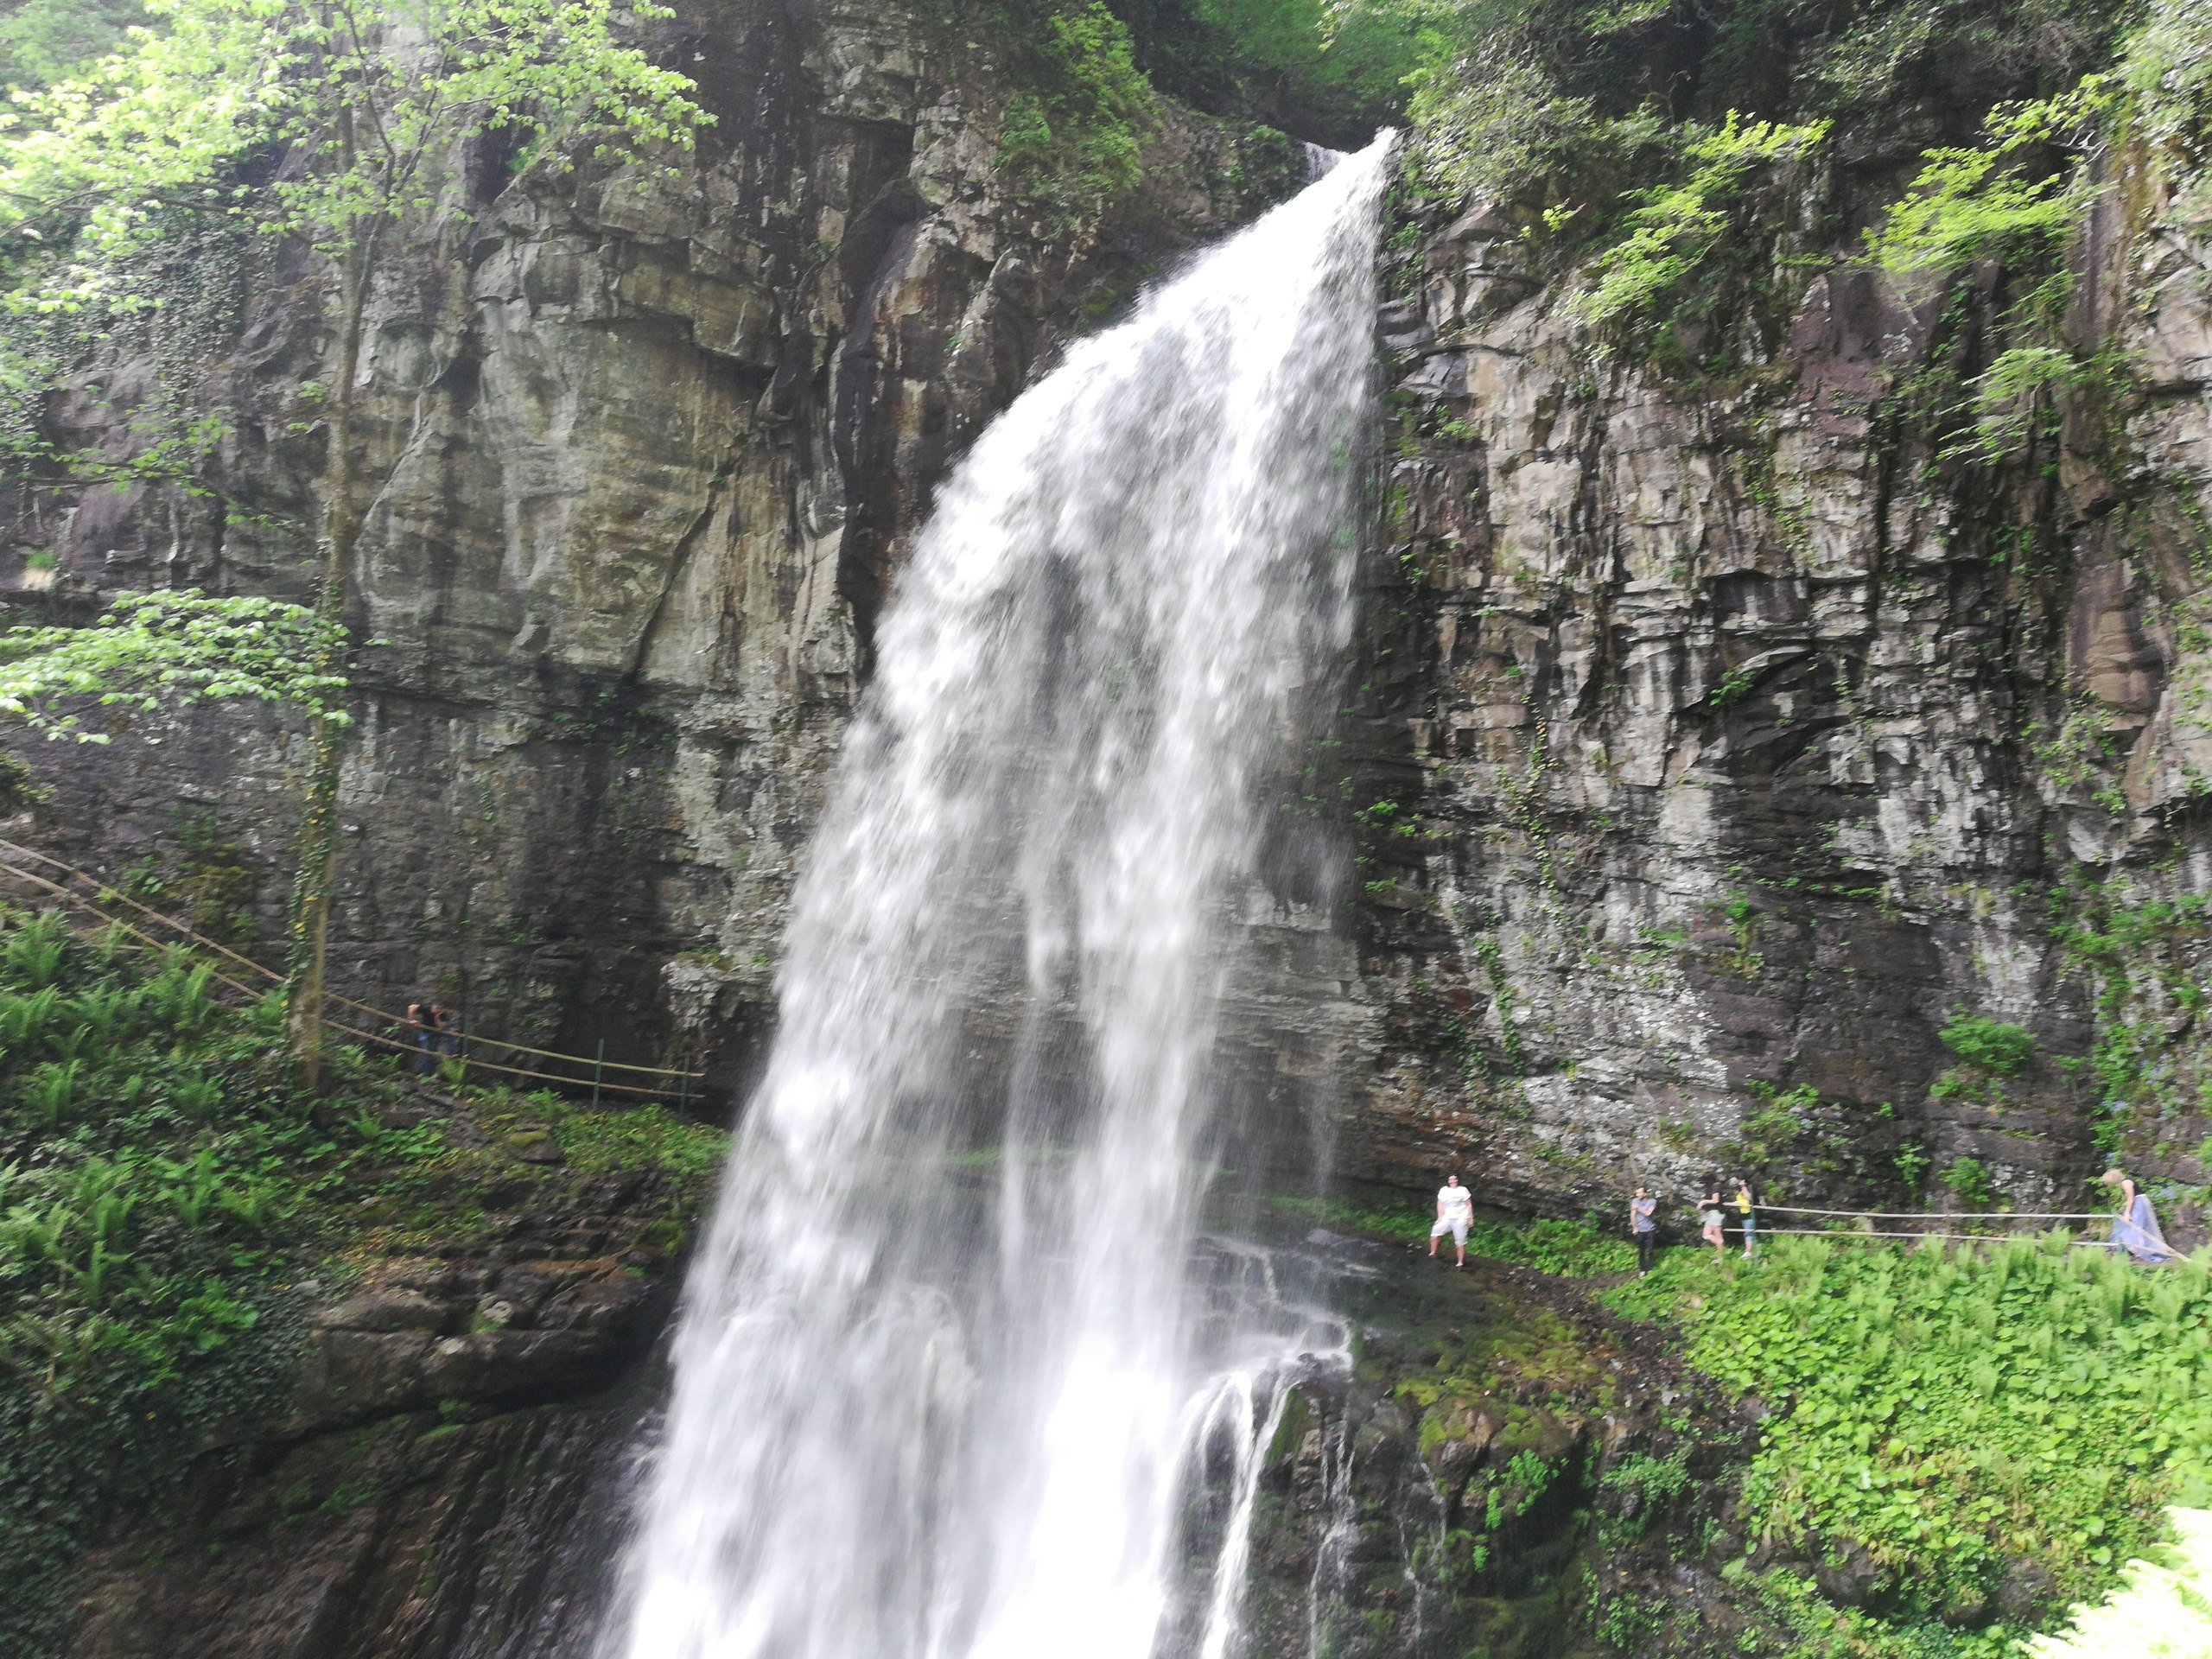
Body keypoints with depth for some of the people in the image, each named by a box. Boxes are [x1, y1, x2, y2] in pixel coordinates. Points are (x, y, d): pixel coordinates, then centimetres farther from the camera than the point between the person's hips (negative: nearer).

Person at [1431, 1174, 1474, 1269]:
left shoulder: (1463, 1190, -1)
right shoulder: (1444, 1190, 7)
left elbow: (1469, 1205, 1)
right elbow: (1440, 1204, 10)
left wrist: (1471, 1219, -2)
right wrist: (1440, 1217, 2)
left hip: (1460, 1219, -3)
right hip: (1447, 1218, 3)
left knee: (1460, 1241, -1)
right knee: (1435, 1231, -11)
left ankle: (1460, 1262, 9)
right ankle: (1433, 1253, 0)